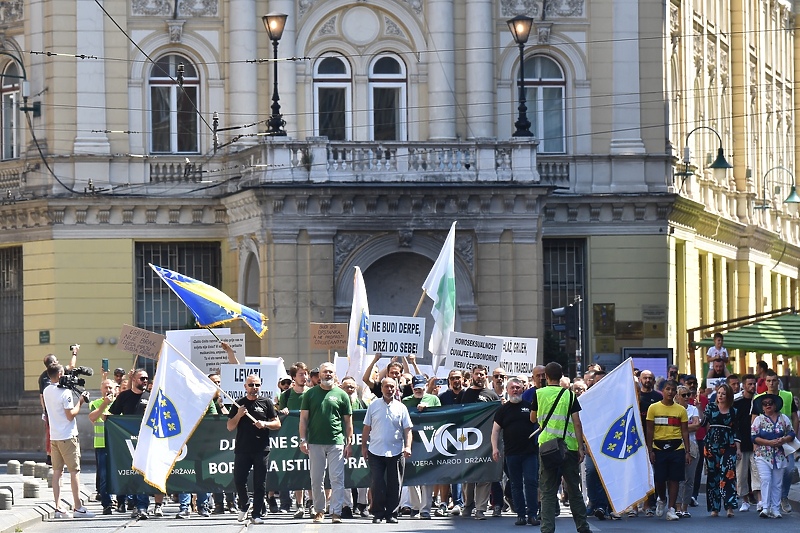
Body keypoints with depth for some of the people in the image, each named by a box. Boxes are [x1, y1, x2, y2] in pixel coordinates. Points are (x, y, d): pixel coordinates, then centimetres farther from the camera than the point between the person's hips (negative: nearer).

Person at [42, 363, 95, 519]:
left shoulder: (46, 391, 7)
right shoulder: (65, 392, -15)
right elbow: (71, 415, -17)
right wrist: (80, 402, -3)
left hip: (54, 436, 7)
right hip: (68, 436, -7)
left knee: (57, 471, 7)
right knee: (75, 471, -3)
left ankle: (58, 508, 4)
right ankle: (78, 507, -5)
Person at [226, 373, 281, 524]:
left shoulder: (266, 403, 8)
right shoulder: (239, 404, 9)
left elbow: (277, 424, 8)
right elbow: (230, 427, 7)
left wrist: (265, 424, -11)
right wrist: (239, 415, -10)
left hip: (261, 449, -1)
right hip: (242, 448, 1)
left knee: (259, 483, 0)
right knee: (239, 480, -3)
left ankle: (257, 514, 5)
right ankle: (243, 506, 21)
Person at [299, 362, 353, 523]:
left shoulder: (341, 395, 6)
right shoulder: (310, 394, 8)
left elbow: (348, 421, 8)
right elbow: (303, 418, 8)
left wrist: (349, 443, 3)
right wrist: (303, 439, -1)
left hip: (336, 443, -1)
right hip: (315, 443, 1)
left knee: (337, 479, -5)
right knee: (316, 479, 6)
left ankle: (336, 512, -4)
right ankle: (319, 510, 16)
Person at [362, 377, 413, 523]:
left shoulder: (401, 407, 6)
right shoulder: (374, 406, 6)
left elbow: (407, 429, 5)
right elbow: (367, 428, 11)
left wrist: (408, 446, -8)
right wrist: (364, 446, 8)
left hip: (396, 452, 0)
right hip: (376, 451, 0)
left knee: (394, 485, 3)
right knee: (376, 484, -3)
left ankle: (391, 514, 10)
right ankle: (378, 513, 6)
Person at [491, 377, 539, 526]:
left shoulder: (530, 406, 6)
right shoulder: (503, 409, 9)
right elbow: (495, 430, 9)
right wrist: (495, 448, -3)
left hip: (530, 452, -2)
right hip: (511, 452, 2)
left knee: (531, 483, -6)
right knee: (516, 485, 5)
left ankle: (532, 514, -5)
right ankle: (520, 514, 9)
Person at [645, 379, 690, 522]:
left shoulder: (681, 410, 7)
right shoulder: (653, 408, 3)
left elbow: (685, 432, 8)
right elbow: (649, 431, 3)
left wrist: (687, 452, 2)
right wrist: (650, 450, -3)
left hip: (676, 447, 1)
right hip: (659, 448, -1)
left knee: (674, 479, -2)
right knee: (659, 479, 2)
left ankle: (671, 509, 3)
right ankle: (661, 499, 32)